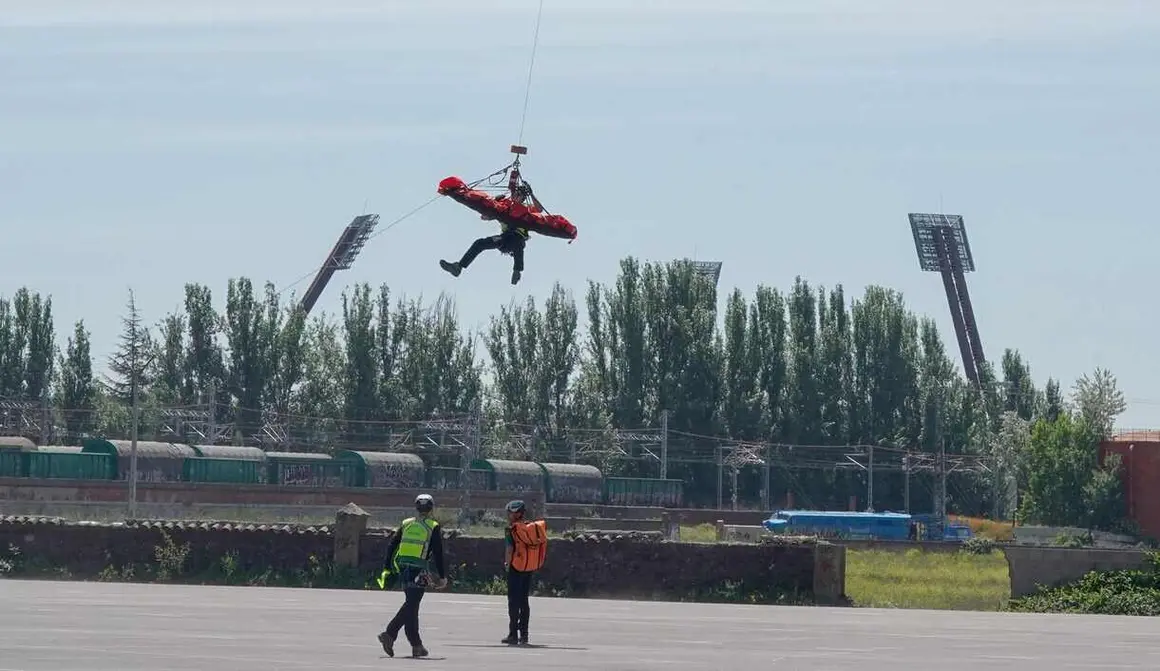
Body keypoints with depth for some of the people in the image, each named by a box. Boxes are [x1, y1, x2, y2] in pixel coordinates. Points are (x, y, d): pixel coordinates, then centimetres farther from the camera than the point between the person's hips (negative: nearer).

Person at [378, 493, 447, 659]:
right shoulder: (433, 527, -2)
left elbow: (392, 546, 10)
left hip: (402, 569, 5)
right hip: (419, 572, -5)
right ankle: (390, 634, -22)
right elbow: (438, 555, -4)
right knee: (410, 606, -6)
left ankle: (416, 645, 15)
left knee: (412, 605, 14)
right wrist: (442, 577, 1)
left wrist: (388, 569, 14)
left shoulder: (406, 524, 11)